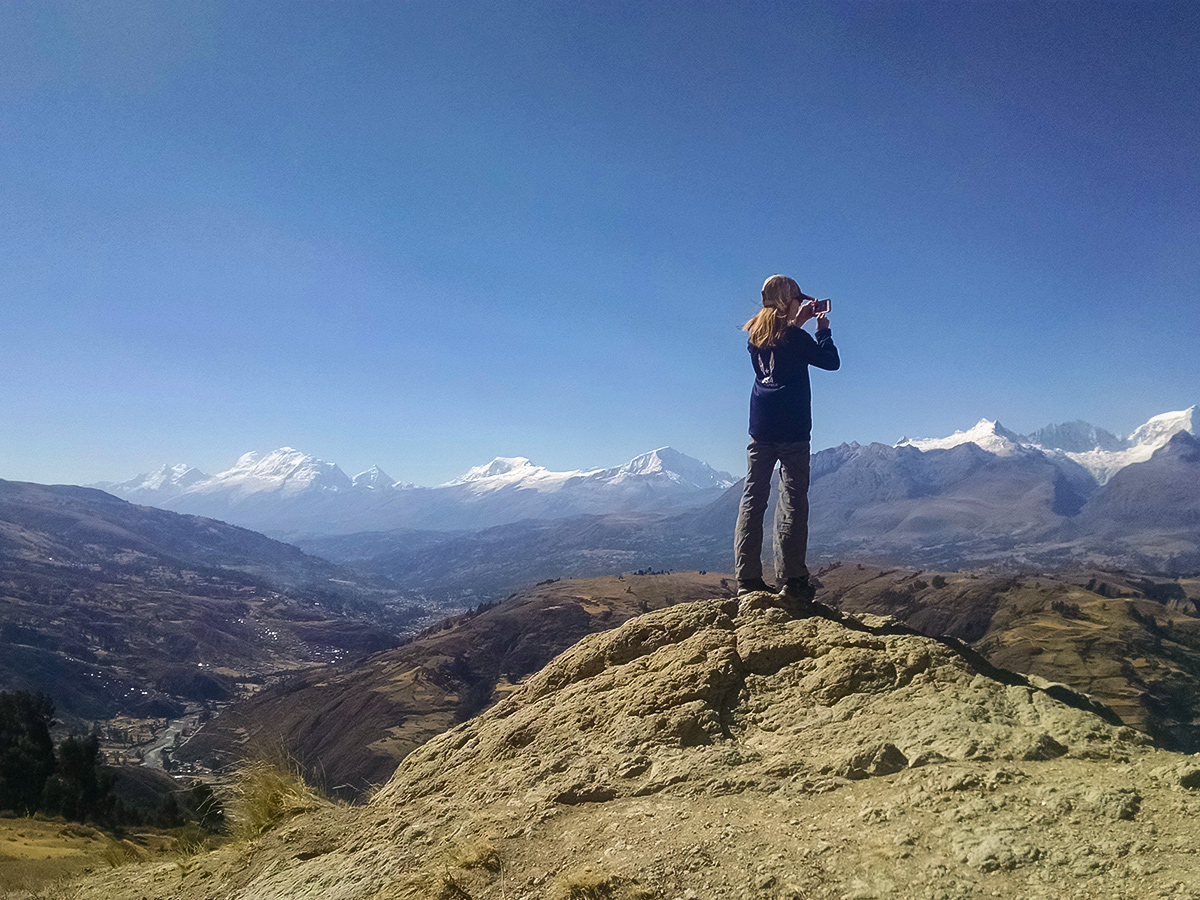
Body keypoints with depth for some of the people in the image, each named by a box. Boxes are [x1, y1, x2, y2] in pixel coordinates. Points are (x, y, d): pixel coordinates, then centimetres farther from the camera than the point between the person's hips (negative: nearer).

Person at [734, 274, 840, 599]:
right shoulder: (795, 336, -7)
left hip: (759, 430, 6)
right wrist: (823, 329, 13)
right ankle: (792, 578, -5)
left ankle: (747, 578, 1)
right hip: (792, 429, -6)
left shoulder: (754, 334, 10)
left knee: (752, 499, 4)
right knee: (793, 500, -3)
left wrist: (797, 322, 24)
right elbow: (831, 361, 0)